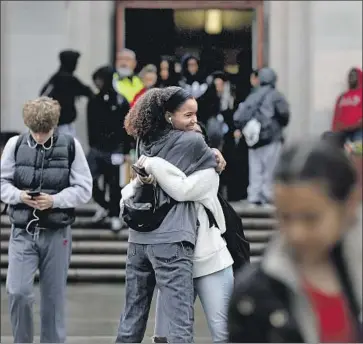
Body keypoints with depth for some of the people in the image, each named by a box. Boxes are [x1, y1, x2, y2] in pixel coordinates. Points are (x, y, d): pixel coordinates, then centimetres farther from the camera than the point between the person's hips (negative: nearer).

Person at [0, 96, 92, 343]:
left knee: (54, 297, 7)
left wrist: (55, 200, -18)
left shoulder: (70, 145, -3)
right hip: (23, 232, 1)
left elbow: (84, 189, -3)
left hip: (57, 234, 0)